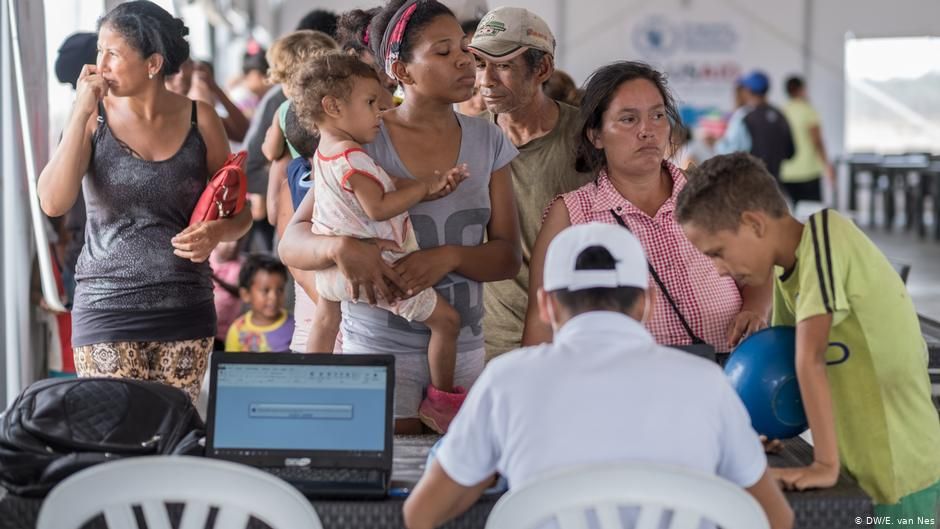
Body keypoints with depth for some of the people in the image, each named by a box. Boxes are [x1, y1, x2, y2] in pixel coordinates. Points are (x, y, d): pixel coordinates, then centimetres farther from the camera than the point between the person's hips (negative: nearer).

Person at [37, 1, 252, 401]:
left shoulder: (199, 120, 1)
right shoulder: (94, 118, 0)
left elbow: (238, 214, 10)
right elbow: (53, 203, -14)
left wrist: (217, 232, -13)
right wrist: (82, 113, -14)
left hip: (185, 308, 1)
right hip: (107, 307, -1)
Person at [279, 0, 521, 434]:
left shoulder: (487, 141, 2)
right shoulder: (363, 143, -9)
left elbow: (507, 257, 0)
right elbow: (291, 244, -11)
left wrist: (450, 256, -20)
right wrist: (340, 247, -33)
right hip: (381, 345, -3)